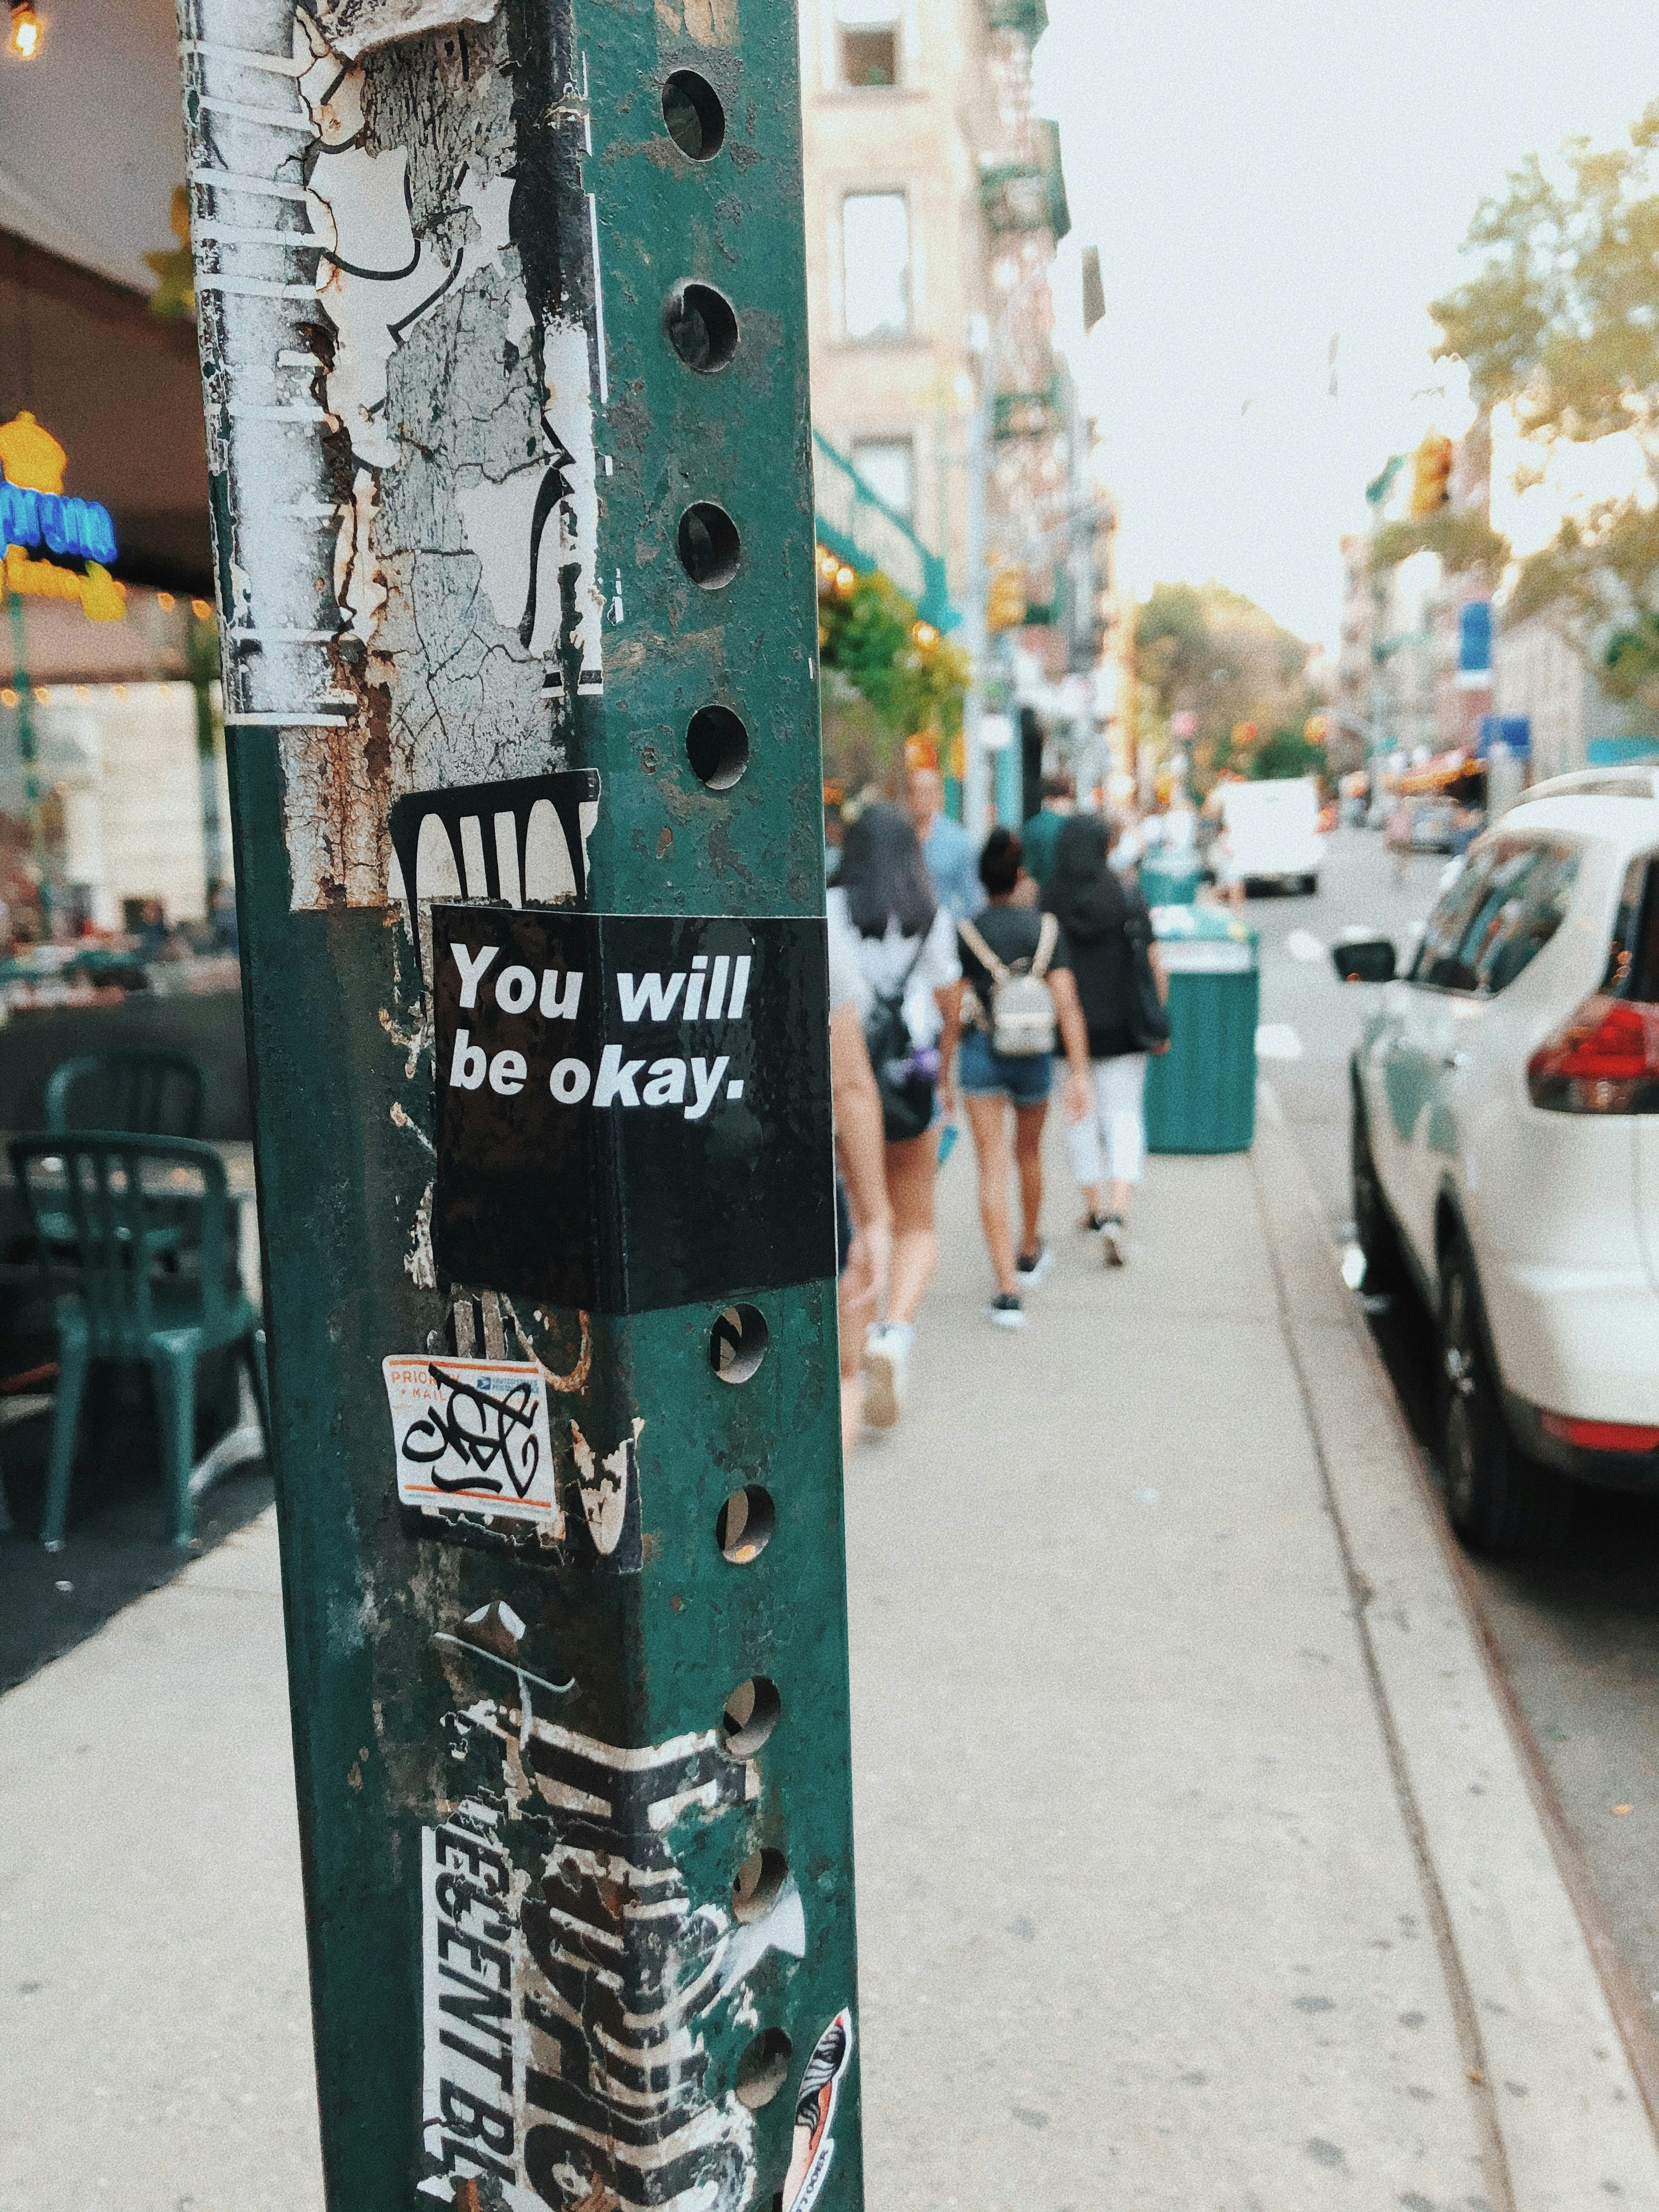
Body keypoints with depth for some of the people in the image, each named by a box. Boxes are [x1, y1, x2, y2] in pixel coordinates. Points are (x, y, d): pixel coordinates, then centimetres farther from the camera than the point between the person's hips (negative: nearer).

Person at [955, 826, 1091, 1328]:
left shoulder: (965, 932, -6)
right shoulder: (1046, 929, -1)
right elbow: (1067, 1005, -8)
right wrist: (1079, 1073, -8)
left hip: (982, 1052, -3)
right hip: (1034, 1058, 3)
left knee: (993, 1170, -4)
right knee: (1028, 1154, 24)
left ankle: (1008, 1292, -11)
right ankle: (1030, 1255, 45)